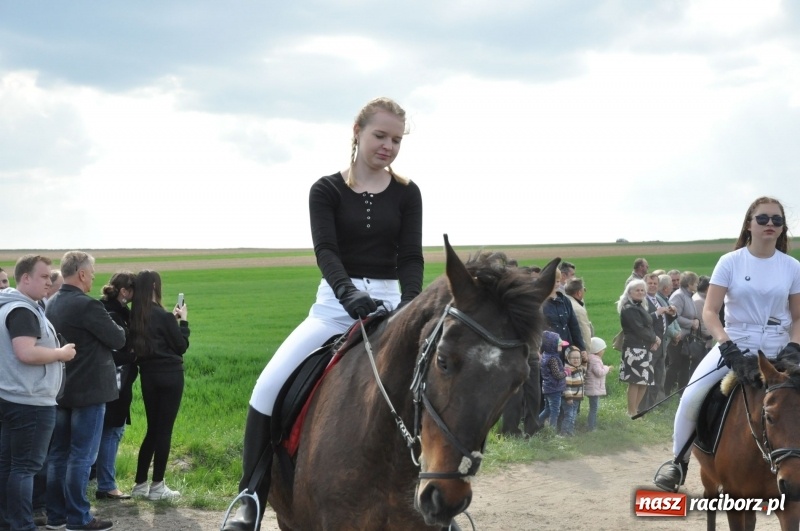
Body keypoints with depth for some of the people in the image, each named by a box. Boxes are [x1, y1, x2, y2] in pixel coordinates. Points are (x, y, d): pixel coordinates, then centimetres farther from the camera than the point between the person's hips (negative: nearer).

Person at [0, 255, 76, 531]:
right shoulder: (23, 310, -17)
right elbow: (27, 353, -28)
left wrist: (55, 353, 17)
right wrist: (61, 353, -15)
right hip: (30, 401, -10)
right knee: (26, 466, -7)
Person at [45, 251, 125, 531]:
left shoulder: (52, 304, 8)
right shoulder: (87, 305, -19)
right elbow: (118, 339, -11)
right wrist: (114, 328, 8)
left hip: (60, 389, 8)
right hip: (88, 390, -8)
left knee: (58, 453, 11)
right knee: (81, 455, -3)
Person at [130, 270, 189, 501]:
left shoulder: (134, 317, 4)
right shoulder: (162, 316, -15)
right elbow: (181, 346, -7)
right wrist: (183, 321, 4)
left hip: (148, 376, 7)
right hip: (169, 375, -7)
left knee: (152, 429, 15)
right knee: (164, 430, 0)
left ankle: (140, 484, 15)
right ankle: (157, 486, 2)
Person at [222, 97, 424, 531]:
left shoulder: (407, 194, 4)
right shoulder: (326, 191, 0)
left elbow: (411, 256, -5)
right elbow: (325, 250, -14)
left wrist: (410, 305, -26)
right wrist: (349, 293, -35)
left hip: (388, 305, 1)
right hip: (335, 305, -1)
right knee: (269, 386, -19)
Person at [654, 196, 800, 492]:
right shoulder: (730, 262, -3)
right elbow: (709, 312, -7)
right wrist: (727, 346, -22)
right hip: (734, 344, -2)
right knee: (691, 398, -19)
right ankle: (679, 460, 4)